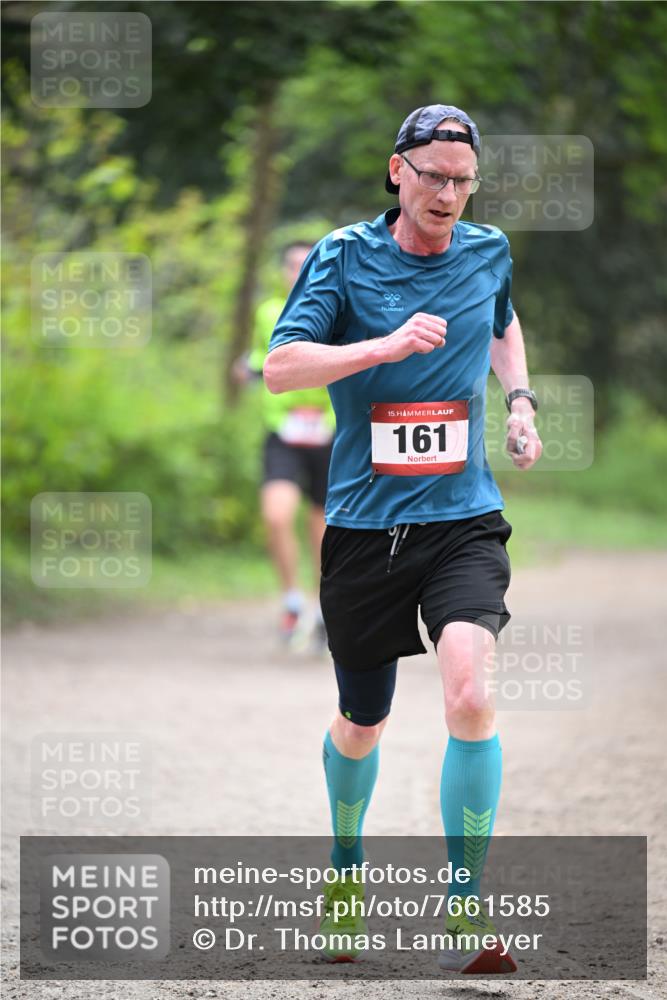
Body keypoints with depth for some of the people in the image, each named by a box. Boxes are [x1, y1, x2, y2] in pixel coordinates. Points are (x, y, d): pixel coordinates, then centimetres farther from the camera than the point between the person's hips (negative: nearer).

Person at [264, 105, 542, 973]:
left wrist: (520, 398, 13)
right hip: (365, 524, -1)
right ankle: (346, 866, 42)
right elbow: (280, 366, -14)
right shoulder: (345, 256, -4)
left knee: (469, 692, -23)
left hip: (464, 520, 1)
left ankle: (465, 908, -15)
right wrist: (389, 345, -25)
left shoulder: (490, 251, 6)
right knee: (362, 723, 12)